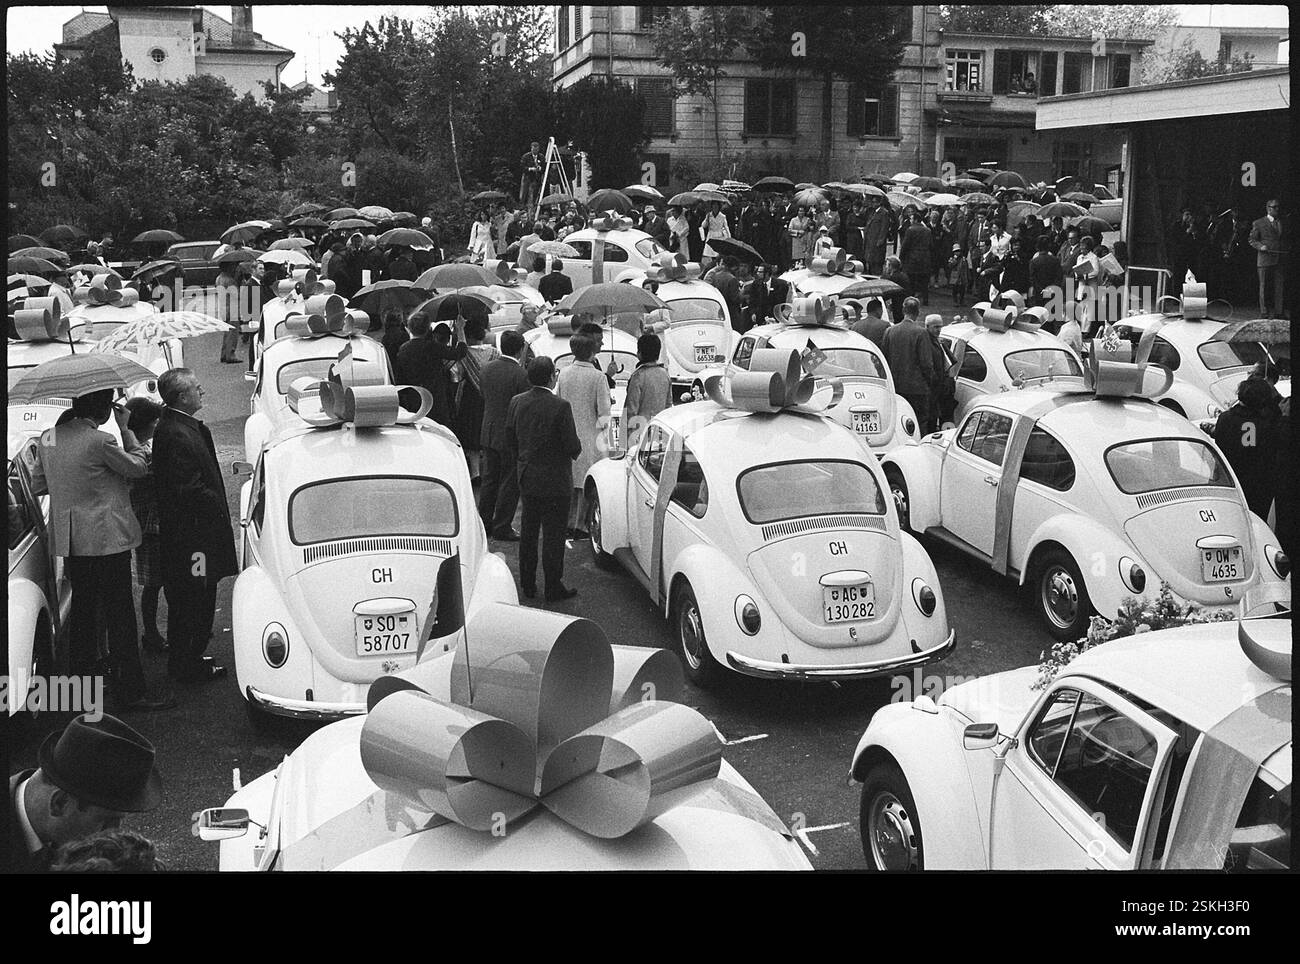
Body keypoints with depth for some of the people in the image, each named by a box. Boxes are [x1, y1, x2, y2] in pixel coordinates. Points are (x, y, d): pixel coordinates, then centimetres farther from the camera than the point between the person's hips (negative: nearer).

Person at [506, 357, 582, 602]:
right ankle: (553, 588, 11)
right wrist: (573, 452, 5)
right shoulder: (560, 407, -20)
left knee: (528, 532, 16)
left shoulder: (516, 402, -2)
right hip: (554, 480, -6)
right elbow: (573, 446, -18)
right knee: (553, 534, 4)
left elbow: (510, 440, 6)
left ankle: (527, 585, 24)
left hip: (527, 479, 6)